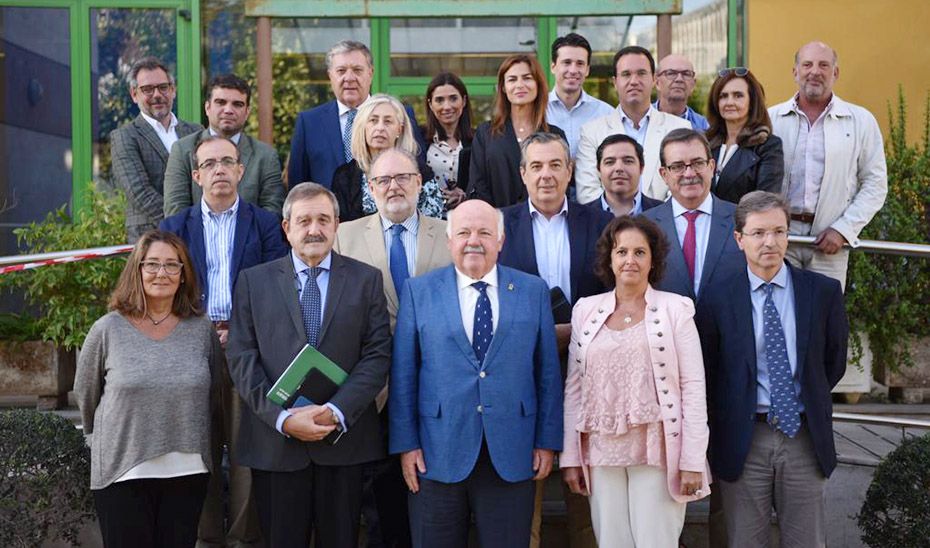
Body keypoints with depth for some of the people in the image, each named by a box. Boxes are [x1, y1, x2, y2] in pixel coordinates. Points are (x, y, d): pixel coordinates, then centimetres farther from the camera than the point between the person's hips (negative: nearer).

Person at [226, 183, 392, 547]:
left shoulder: (366, 279, 6)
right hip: (274, 441, 0)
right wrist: (282, 418, -12)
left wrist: (337, 411, -14)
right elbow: (241, 358, 0)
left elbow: (378, 354, -1)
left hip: (345, 439, 0)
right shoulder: (254, 281, 7)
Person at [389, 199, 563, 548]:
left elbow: (548, 371, 6)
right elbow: (403, 374, 2)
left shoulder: (533, 291, 6)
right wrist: (405, 444, -3)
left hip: (511, 457, 1)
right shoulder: (418, 291, 4)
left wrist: (547, 441, 2)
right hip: (437, 456, 0)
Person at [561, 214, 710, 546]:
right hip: (602, 451, 3)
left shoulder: (675, 309, 0)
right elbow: (574, 388, 9)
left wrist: (693, 462, -9)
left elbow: (693, 387, -3)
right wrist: (570, 457, 5)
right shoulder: (586, 311, 9)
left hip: (658, 452, -3)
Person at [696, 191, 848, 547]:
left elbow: (834, 361, 13)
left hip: (805, 435, 1)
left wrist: (807, 400, 12)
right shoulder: (718, 298, -2)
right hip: (743, 438, -1)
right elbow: (705, 371, 5)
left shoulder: (824, 292, 2)